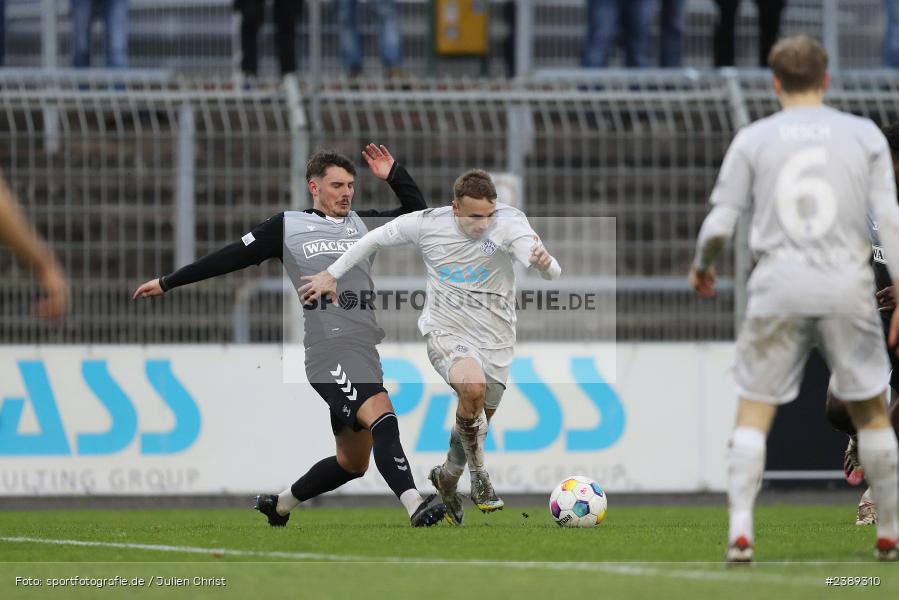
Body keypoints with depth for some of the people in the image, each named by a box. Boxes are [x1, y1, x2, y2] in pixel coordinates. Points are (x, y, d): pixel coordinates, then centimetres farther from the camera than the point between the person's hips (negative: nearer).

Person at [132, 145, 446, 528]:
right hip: (330, 349, -7)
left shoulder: (362, 224, 20)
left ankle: (278, 505, 31)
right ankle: (415, 507, -41)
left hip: (366, 351, 7)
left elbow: (418, 215, 23)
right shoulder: (288, 226, 7)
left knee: (352, 463, 11)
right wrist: (168, 283, 17)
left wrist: (394, 176, 8)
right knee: (381, 414, -29)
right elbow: (232, 257, 12)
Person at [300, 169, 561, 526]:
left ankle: (447, 477, 46)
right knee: (473, 388, -32)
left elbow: (552, 274, -29)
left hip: (494, 343, 2)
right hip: (446, 333, -2)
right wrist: (331, 275, 10)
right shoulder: (427, 224, -11)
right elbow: (375, 239, 7)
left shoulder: (509, 223, -17)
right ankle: (478, 474, -12)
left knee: (475, 426, 14)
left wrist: (544, 262, -53)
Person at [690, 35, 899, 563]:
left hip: (778, 287, 0)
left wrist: (702, 267, 22)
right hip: (848, 287, 1)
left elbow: (719, 224, 3)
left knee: (754, 412, 3)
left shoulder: (753, 139, 5)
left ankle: (740, 529, -10)